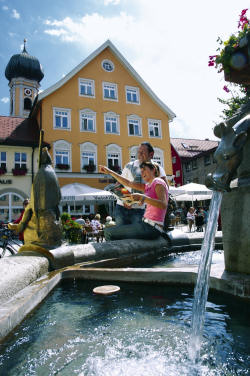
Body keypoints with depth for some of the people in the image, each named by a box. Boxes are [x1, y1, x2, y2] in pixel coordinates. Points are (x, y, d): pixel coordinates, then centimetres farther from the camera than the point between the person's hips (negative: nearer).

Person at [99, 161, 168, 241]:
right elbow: (129, 183, 18)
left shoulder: (158, 182, -8)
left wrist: (141, 197, -31)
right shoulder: (148, 186, 17)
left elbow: (163, 205, -23)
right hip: (147, 225, 9)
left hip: (151, 228, -9)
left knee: (108, 232, -11)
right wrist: (110, 172, 19)